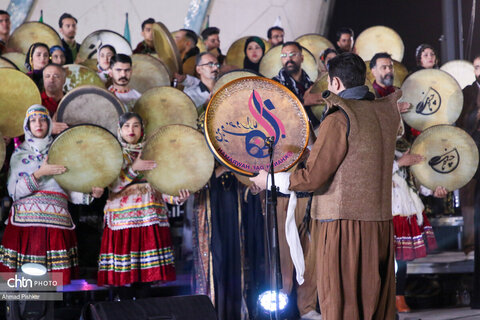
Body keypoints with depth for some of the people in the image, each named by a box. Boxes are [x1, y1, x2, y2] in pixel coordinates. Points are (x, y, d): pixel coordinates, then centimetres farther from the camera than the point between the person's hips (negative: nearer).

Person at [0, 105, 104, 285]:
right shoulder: (20, 153, 13)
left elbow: (70, 191, 17)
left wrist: (90, 195, -1)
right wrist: (39, 174, -11)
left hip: (56, 219, 2)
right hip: (27, 219, -2)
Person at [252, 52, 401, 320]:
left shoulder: (339, 119, -13)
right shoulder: (387, 112, 8)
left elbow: (313, 177, -15)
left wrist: (269, 180, -2)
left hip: (344, 226, -7)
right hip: (381, 225, 7)